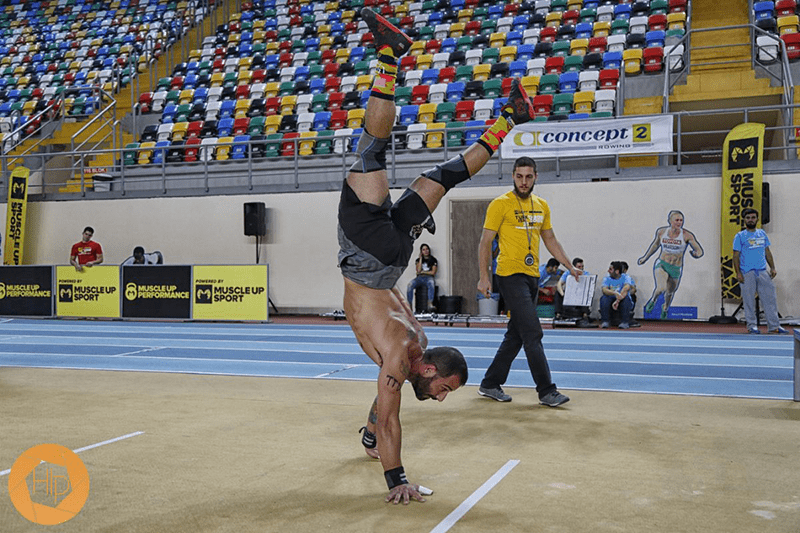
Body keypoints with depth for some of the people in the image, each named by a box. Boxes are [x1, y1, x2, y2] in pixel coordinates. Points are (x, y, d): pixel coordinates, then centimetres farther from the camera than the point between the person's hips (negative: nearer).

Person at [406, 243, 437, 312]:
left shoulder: (433, 260, 11)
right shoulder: (418, 260, 18)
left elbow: (433, 272, 2)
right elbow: (418, 270, 1)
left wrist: (422, 272, 1)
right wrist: (421, 258, 4)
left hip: (428, 278, -2)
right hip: (419, 278, 2)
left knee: (431, 283, -40)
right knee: (410, 284, -31)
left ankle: (430, 304, -51)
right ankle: (409, 304, -38)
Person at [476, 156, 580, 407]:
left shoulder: (542, 206, 14)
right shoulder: (501, 204, -6)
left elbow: (550, 240, 22)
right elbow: (485, 242, -5)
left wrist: (571, 267, 17)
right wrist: (484, 277, -11)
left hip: (532, 276, 7)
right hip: (511, 275, -7)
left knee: (516, 335, 10)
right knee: (533, 334, -10)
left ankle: (490, 384, 21)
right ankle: (546, 391, -5)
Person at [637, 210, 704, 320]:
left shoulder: (687, 235, -12)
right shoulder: (661, 232, -5)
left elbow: (699, 251, -11)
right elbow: (655, 245, 14)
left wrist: (696, 254, -36)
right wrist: (645, 257, 25)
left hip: (676, 269, 1)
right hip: (661, 264, -1)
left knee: (670, 292, 17)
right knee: (661, 288, -25)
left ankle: (665, 308, 53)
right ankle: (653, 300, 12)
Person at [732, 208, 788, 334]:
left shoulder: (762, 234, 14)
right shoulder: (740, 236, 1)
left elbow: (767, 252, 19)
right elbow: (736, 256, -3)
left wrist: (772, 268, 11)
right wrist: (738, 273, -11)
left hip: (763, 272, 4)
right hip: (747, 273, -4)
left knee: (770, 298, 2)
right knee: (749, 300, -1)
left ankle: (774, 326, 7)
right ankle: (752, 326, 9)